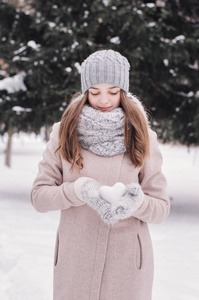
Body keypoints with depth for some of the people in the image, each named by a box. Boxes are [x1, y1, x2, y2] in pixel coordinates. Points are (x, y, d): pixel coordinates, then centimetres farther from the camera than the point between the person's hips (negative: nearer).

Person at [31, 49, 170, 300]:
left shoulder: (142, 137, -1)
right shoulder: (64, 133, 0)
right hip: (75, 260, 0)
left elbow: (161, 208, -1)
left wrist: (136, 201, -21)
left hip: (127, 264, 0)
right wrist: (80, 190, -20)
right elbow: (39, 196, -4)